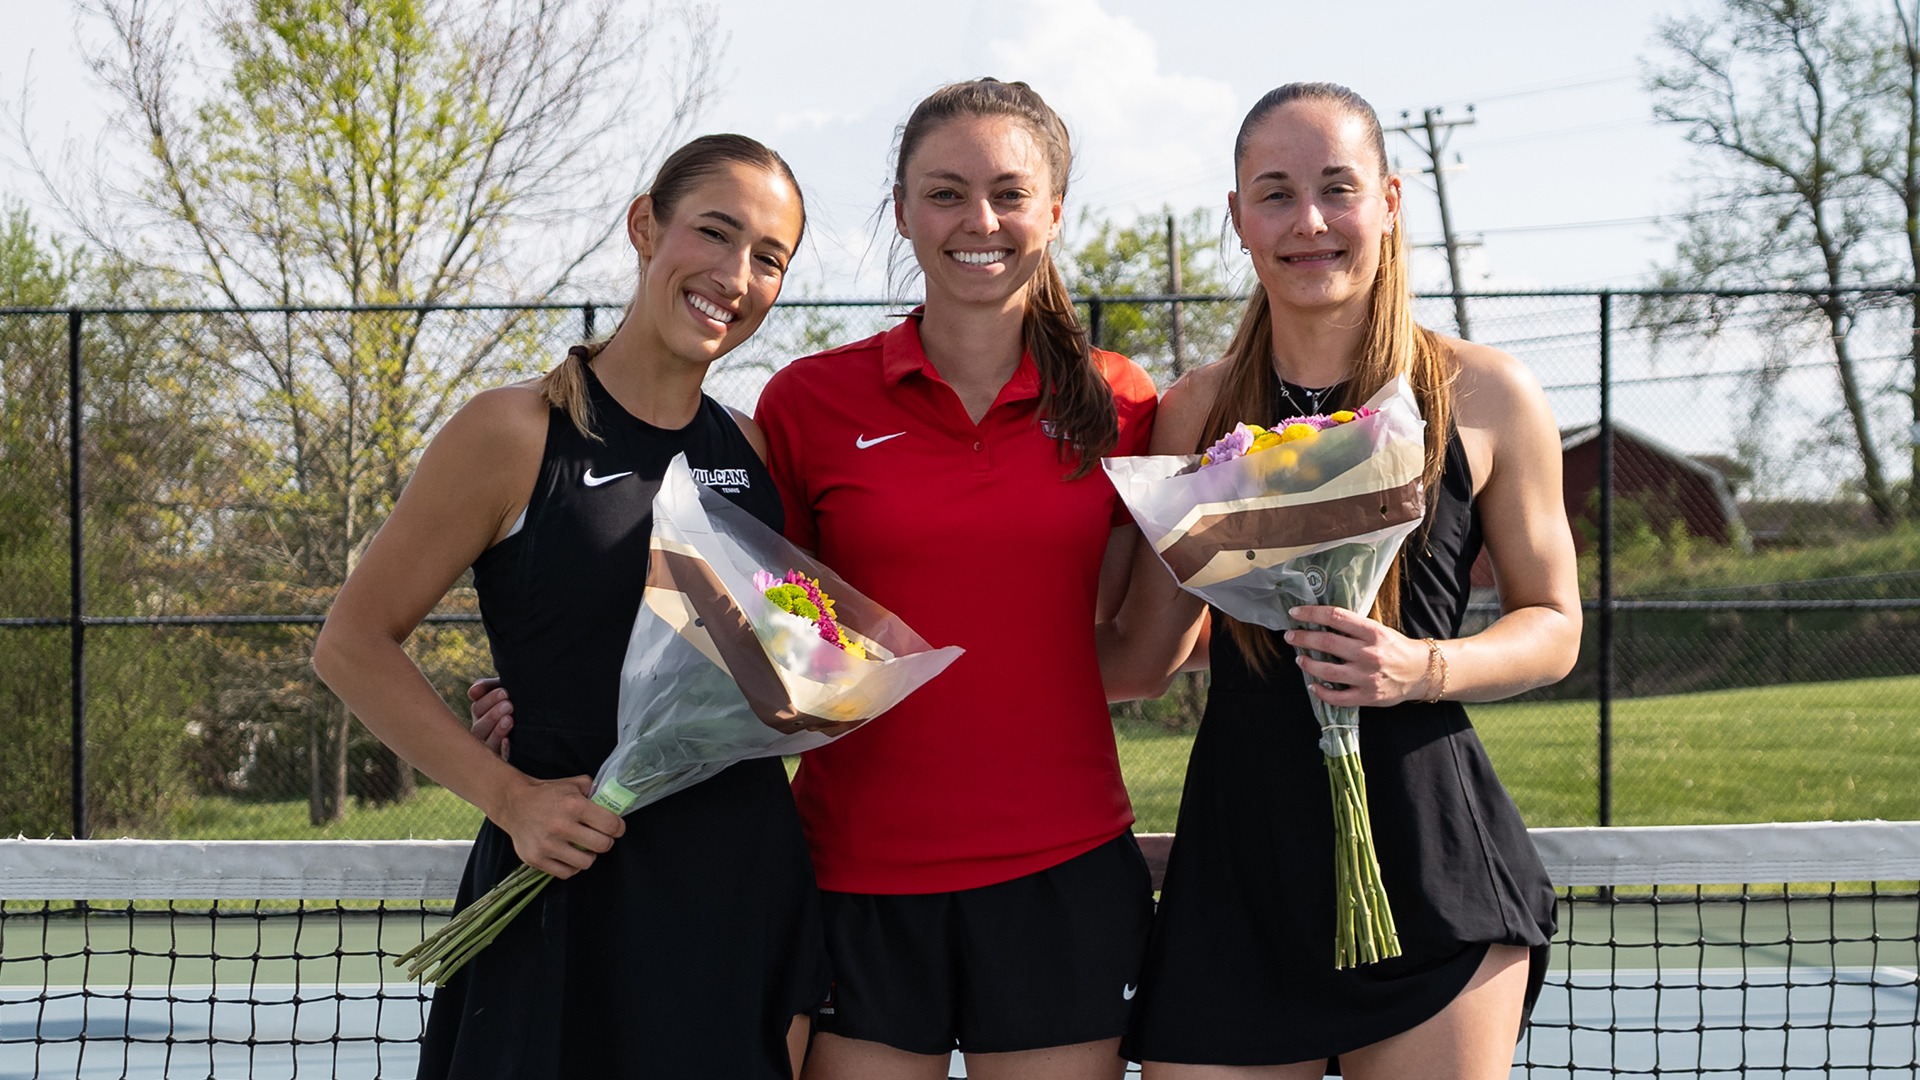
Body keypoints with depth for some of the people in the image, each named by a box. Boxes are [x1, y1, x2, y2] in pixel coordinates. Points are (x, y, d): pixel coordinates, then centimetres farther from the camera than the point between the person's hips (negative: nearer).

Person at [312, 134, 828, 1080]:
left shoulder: (758, 450, 8)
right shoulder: (516, 434, -7)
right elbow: (353, 646, -5)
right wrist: (509, 797, -13)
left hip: (751, 890, 5)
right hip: (575, 892, -5)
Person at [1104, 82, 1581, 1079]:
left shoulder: (1485, 396, 1)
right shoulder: (1196, 412, 7)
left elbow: (1553, 626, 7)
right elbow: (1141, 656, 10)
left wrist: (1421, 668, -12)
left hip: (1431, 868, -1)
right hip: (1240, 864, 2)